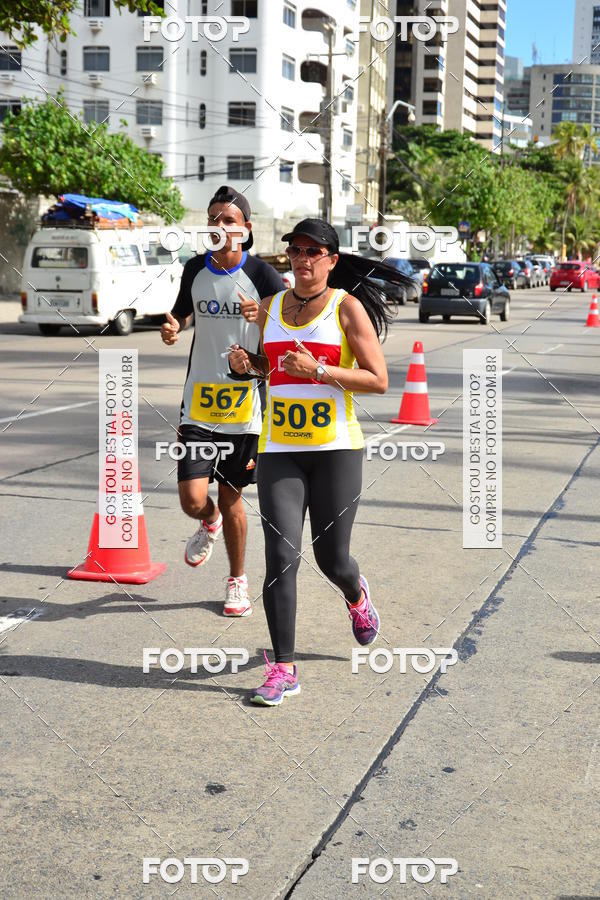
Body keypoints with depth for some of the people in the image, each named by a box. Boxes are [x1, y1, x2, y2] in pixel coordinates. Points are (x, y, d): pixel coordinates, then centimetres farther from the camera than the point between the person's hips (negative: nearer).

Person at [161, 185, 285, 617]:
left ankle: (238, 581, 31)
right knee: (193, 500, -9)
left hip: (245, 406, -2)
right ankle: (209, 523, 29)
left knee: (231, 497, 9)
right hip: (200, 403, 2)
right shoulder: (195, 269, 4)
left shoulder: (262, 275, -7)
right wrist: (173, 326, -1)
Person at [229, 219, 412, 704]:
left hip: (336, 446, -3)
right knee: (281, 557, -8)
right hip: (279, 449, 3)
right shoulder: (271, 306, 11)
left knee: (332, 559, 5)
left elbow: (379, 380, -6)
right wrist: (245, 362, 5)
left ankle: (357, 595, 43)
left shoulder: (347, 307, -3)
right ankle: (283, 669, -1)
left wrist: (318, 371, -17)